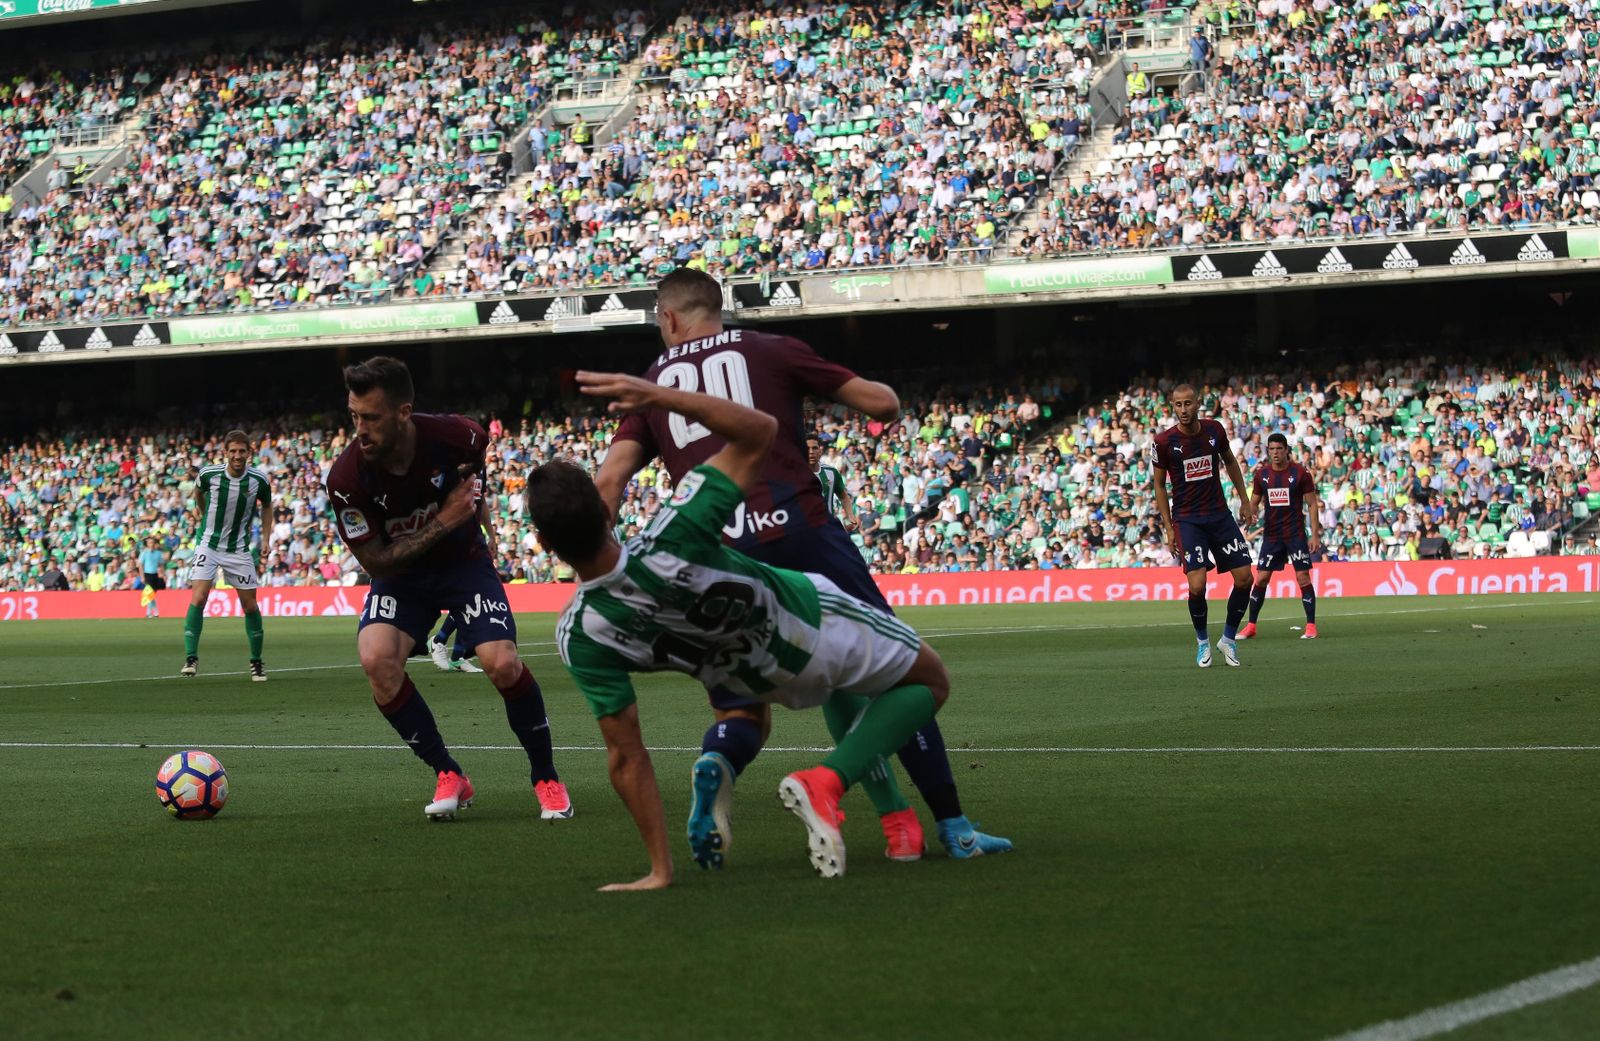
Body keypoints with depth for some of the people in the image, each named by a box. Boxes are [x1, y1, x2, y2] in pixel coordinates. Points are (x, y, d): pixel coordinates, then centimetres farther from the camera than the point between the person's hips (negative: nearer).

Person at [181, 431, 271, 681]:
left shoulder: (259, 480, -11)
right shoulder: (208, 474, -12)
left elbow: (266, 506, 10)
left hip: (239, 549, 1)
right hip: (208, 545, -1)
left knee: (249, 604, 3)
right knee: (198, 598, -16)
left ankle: (256, 662, 17)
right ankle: (191, 658, -12)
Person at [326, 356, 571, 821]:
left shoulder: (453, 435, -23)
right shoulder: (346, 478, -25)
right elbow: (374, 561, -18)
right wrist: (443, 522, -24)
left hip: (463, 560, 0)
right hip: (399, 573, 1)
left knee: (502, 664, -21)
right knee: (376, 659, -27)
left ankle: (546, 778, 4)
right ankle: (448, 775, -8)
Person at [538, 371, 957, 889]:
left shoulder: (579, 636, -29)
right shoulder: (673, 541, -40)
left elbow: (626, 757, -22)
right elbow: (759, 430, -30)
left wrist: (660, 869, -13)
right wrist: (656, 395, -35)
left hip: (775, 682, 5)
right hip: (813, 626, -5)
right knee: (929, 683, 20)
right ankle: (826, 780, -5)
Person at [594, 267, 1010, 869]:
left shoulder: (653, 383, 17)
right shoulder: (770, 351, 13)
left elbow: (609, 481, 3)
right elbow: (883, 403, 10)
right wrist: (882, 401, 33)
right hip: (798, 532, -2)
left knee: (742, 712, 15)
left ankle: (716, 764, -21)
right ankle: (954, 829, 2)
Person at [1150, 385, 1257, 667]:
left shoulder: (1214, 430, -2)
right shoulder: (1164, 441, -10)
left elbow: (1230, 462, 16)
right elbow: (1159, 484, -1)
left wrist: (1245, 501, 14)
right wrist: (1169, 528, -4)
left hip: (1220, 515, 4)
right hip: (1187, 519, -3)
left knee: (1244, 578, -2)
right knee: (1197, 586, -16)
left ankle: (1228, 638, 18)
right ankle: (1202, 641, 9)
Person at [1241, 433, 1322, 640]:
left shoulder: (1300, 473, -5)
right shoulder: (1261, 474, 4)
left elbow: (1312, 504, -1)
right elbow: (1254, 503, 12)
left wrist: (1315, 534, -7)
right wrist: (1251, 513, -12)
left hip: (1296, 535, -3)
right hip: (1271, 535, 3)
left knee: (1303, 578, -6)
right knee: (1261, 579, 0)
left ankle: (1311, 626, 0)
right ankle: (1250, 626, 8)